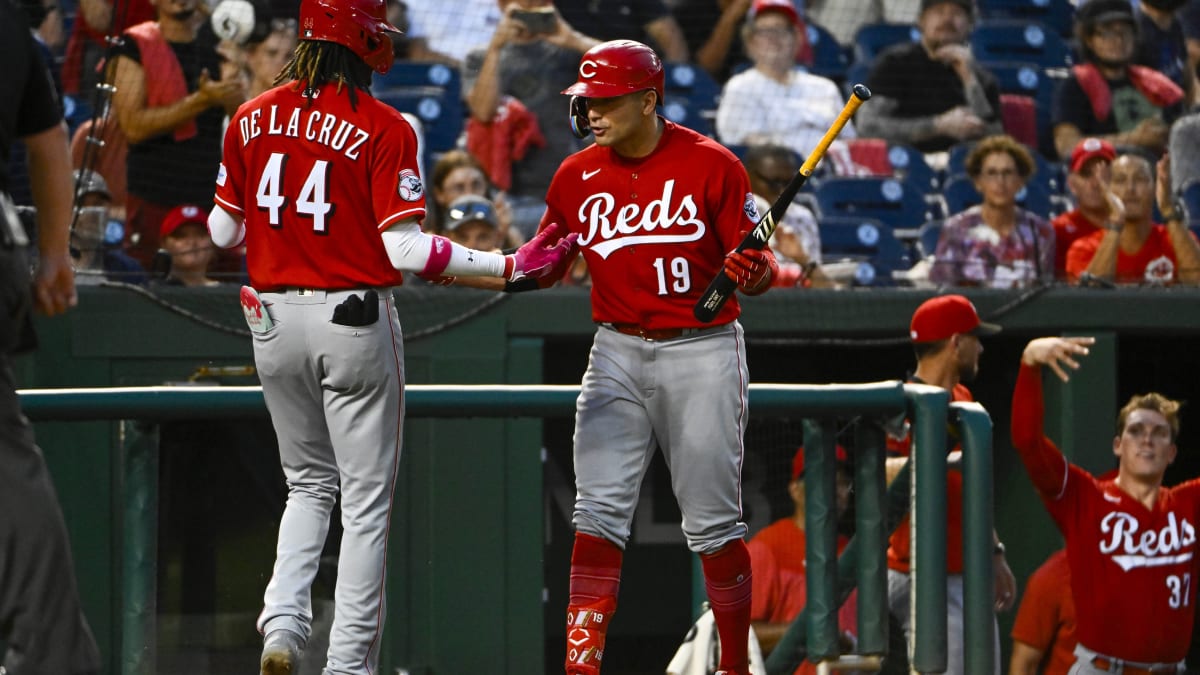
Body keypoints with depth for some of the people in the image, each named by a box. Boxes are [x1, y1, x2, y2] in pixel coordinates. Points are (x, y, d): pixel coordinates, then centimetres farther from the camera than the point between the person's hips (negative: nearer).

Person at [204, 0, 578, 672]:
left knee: (310, 483, 21)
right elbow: (405, 249, -16)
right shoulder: (384, 128, -12)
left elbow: (224, 231, 7)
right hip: (355, 322, -5)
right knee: (366, 498, 5)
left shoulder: (251, 120, 2)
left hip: (274, 317, 5)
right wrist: (510, 266, -12)